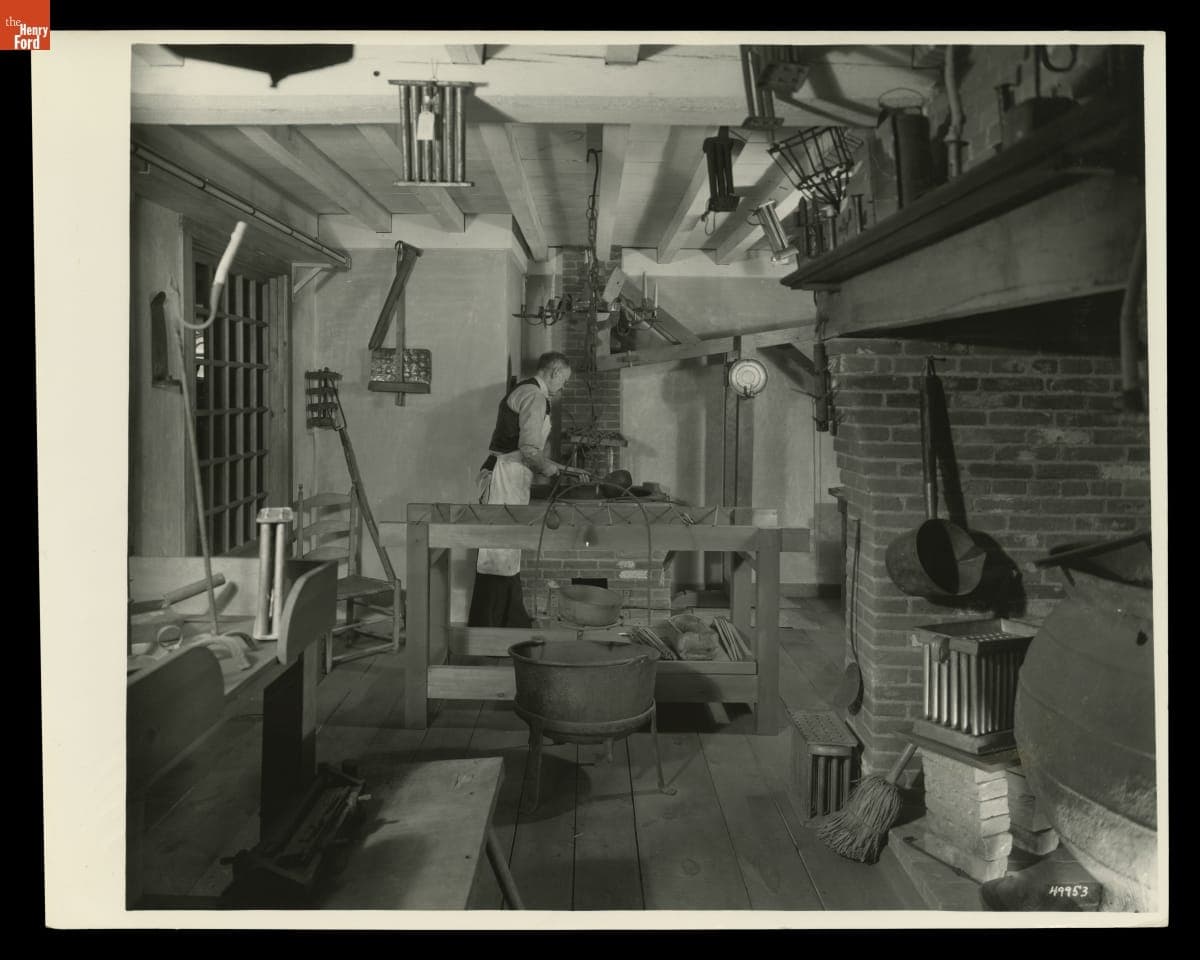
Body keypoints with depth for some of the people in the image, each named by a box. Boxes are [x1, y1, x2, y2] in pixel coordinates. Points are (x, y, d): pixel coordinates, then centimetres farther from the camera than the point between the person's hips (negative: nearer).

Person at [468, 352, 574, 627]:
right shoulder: (534, 395, -12)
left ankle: (514, 621, 26)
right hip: (505, 479, -11)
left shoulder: (523, 392, 21)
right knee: (500, 555, -6)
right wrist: (547, 467, -3)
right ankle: (484, 625, -1)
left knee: (507, 554, 16)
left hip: (508, 479, 11)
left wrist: (551, 465, 22)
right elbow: (530, 450, -21)